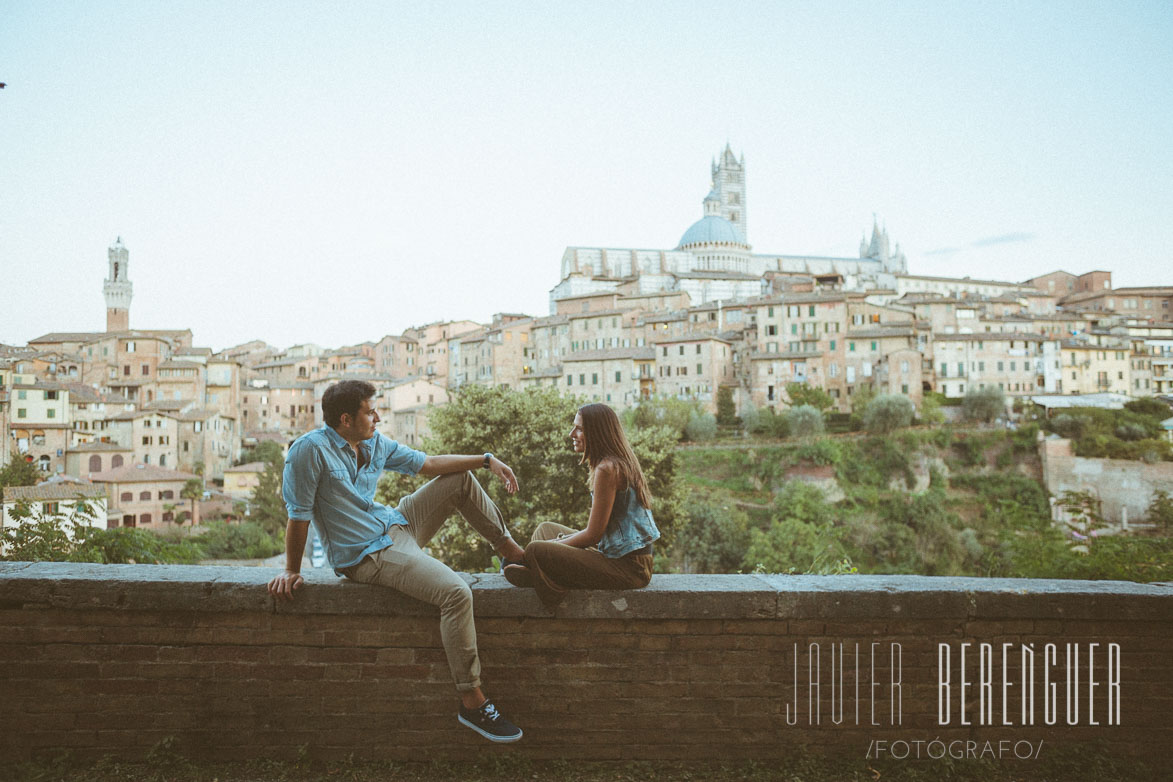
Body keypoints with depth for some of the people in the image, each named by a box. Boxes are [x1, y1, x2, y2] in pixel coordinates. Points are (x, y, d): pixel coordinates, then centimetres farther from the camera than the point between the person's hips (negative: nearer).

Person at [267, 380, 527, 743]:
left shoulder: (376, 443, 3)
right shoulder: (310, 450, -19)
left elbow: (430, 463, 8)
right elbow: (299, 515, -14)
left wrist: (487, 460, 1)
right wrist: (291, 571, -7)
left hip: (396, 523, 9)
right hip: (367, 554, -9)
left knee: (461, 479, 10)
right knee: (456, 593, -26)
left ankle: (512, 551, 24)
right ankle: (471, 701, -19)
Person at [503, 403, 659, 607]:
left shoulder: (607, 469, -19)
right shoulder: (621, 462, 11)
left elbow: (593, 535, -17)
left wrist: (556, 543, -4)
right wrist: (564, 539, 8)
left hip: (627, 567, -11)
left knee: (536, 551, -22)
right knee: (546, 528, 21)